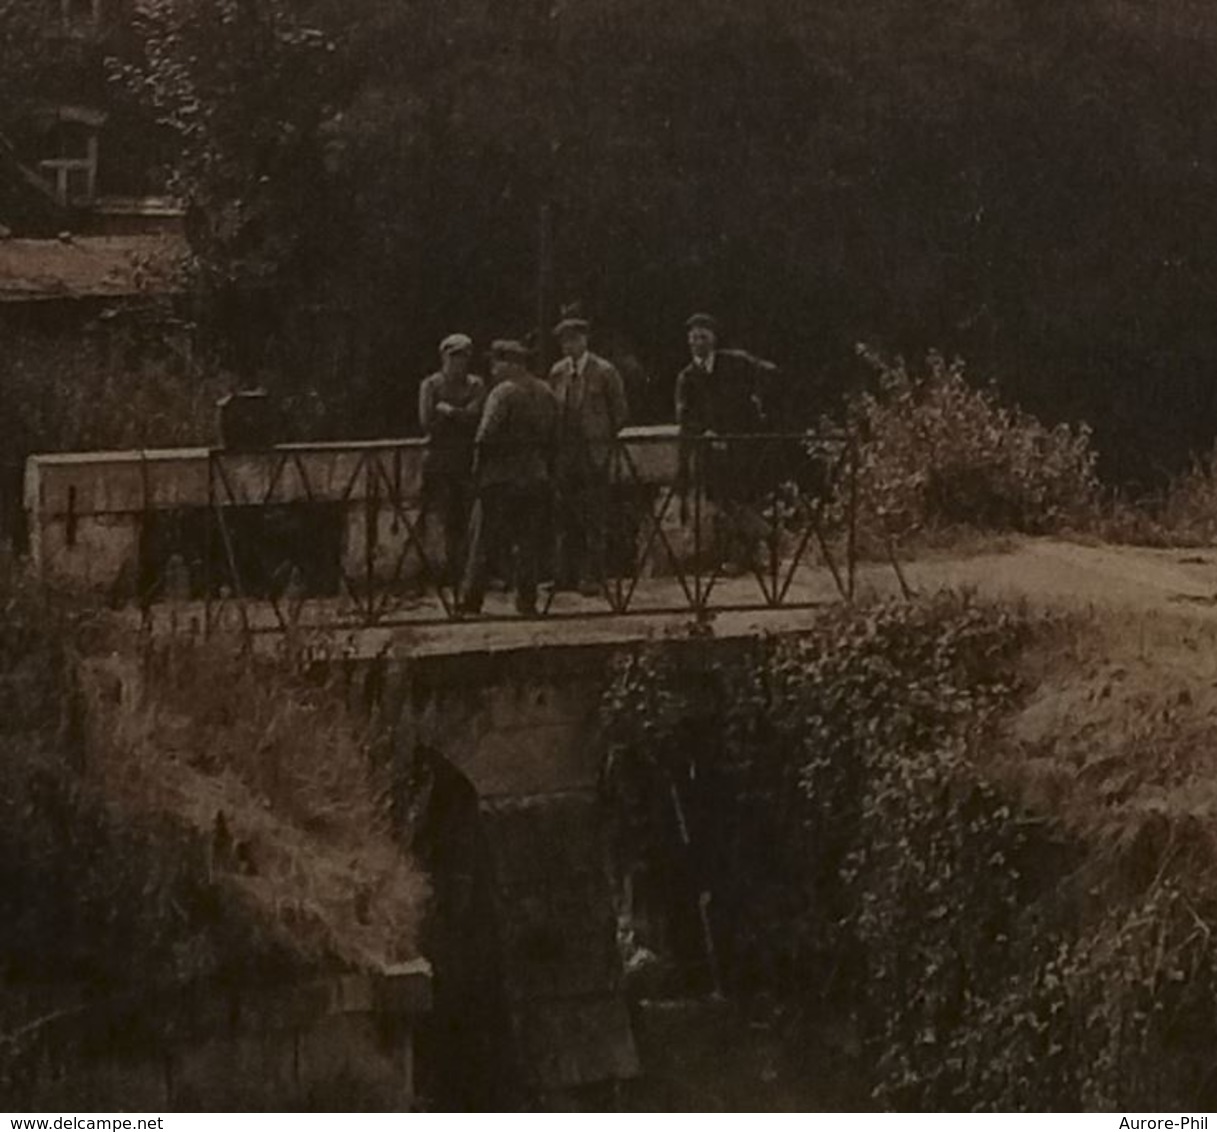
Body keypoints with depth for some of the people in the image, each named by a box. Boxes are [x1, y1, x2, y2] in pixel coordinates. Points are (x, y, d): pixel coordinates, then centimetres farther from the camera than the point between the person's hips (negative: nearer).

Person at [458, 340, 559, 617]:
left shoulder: (503, 393, -13)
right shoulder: (545, 393, 9)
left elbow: (486, 436, -19)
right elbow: (553, 436, 11)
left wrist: (479, 470, -9)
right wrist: (548, 472, 15)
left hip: (502, 479, -6)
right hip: (537, 478, 6)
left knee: (484, 542, 0)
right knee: (530, 542, 10)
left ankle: (470, 601, 0)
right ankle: (527, 600, 8)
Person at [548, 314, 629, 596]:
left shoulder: (604, 372, -2)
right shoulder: (557, 373, 11)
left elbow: (620, 413, 3)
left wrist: (602, 440, 1)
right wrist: (556, 442, 8)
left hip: (594, 453, -4)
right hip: (565, 454, 4)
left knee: (595, 519, -6)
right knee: (567, 517, 4)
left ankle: (594, 576, -5)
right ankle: (569, 574, 8)